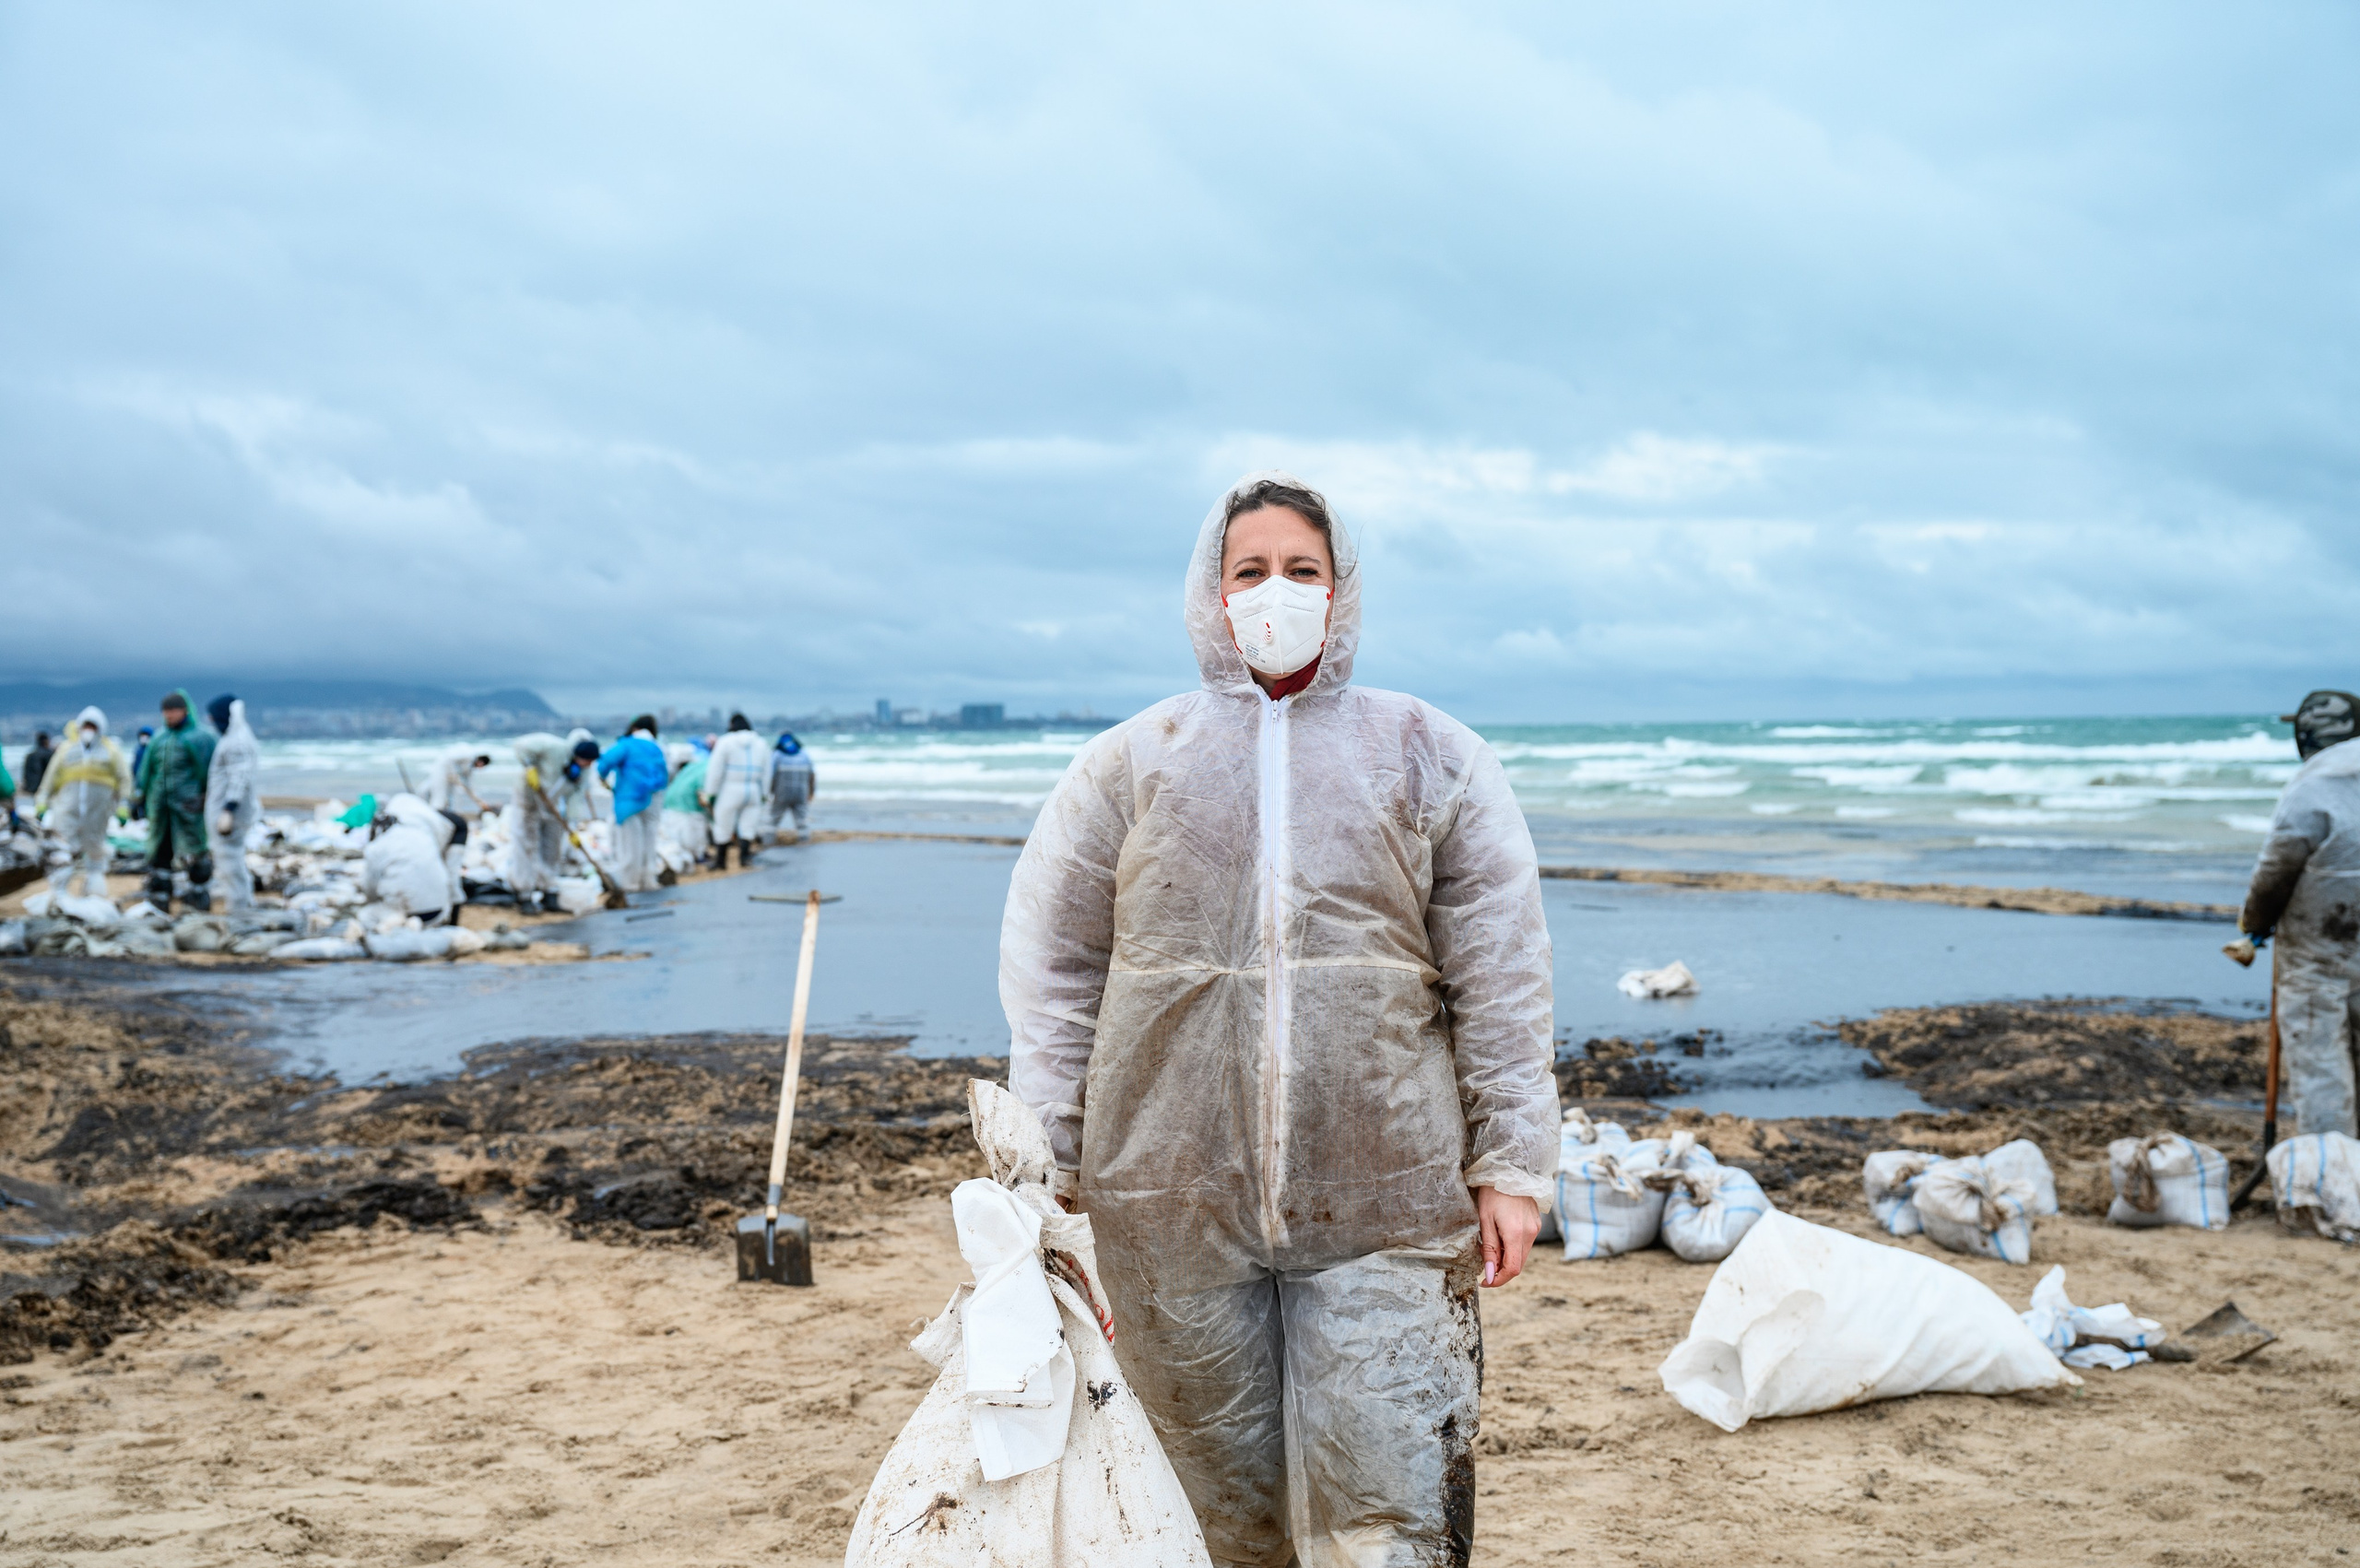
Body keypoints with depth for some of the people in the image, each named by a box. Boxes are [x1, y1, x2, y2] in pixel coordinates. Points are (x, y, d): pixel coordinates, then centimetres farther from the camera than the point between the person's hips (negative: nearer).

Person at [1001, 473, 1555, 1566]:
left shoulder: (1430, 760, 8)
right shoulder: (1128, 766, 9)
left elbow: (1499, 980, 6)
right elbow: (1052, 973, 7)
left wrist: (1510, 1167, 2)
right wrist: (1052, 1173, 1)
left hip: (1385, 1207, -1)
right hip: (1173, 1209, 1)